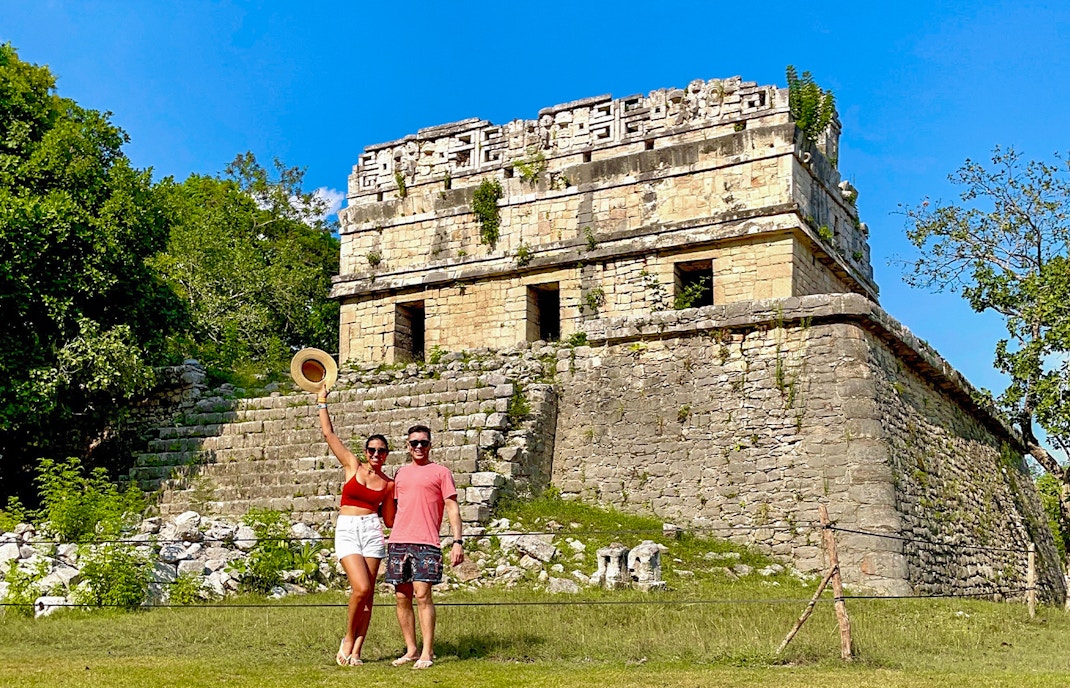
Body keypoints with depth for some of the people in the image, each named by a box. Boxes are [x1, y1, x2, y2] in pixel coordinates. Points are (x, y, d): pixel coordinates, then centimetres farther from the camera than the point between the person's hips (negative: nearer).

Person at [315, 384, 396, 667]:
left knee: (368, 593, -1)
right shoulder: (352, 465, 7)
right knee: (361, 588, -16)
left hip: (372, 531, 2)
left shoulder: (389, 484, 10)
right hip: (347, 530, -2)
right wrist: (322, 402, 10)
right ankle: (348, 640, 7)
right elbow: (328, 433, 6)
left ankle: (355, 651, 7)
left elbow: (390, 520, 15)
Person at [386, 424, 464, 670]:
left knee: (422, 595, -10)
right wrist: (392, 537, 17)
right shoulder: (401, 473, 18)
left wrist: (457, 541, -9)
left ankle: (427, 652, -4)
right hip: (398, 541, 5)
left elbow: (452, 508, 0)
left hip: (426, 543, -5)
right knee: (402, 597, 6)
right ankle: (411, 650, 15)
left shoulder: (440, 472, 4)